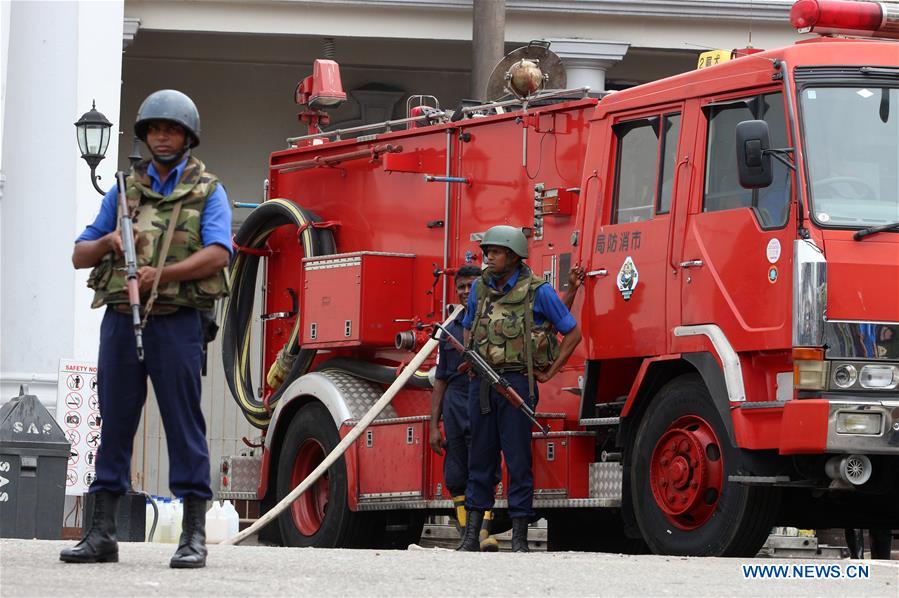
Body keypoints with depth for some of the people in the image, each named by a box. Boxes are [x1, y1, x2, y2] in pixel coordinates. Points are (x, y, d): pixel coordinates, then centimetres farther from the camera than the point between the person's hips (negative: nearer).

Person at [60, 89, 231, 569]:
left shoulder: (207, 192, 6)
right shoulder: (125, 189, 18)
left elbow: (218, 253, -10)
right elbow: (79, 255, 18)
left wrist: (163, 273, -22)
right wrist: (108, 242, -4)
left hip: (176, 322, -4)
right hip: (120, 319, 4)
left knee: (184, 424, -5)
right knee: (114, 424, 4)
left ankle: (194, 536, -3)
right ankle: (101, 535, 6)